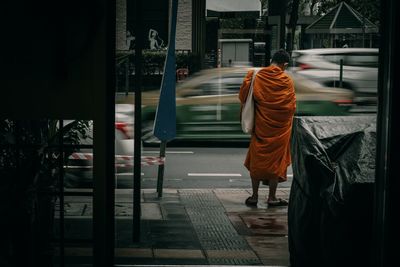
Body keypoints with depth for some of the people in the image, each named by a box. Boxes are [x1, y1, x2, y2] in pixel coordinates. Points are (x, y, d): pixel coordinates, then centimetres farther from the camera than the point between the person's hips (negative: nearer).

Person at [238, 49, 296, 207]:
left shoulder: (256, 77, -5)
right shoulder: (286, 81, -8)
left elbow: (243, 97, 0)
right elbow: (292, 105, -4)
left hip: (260, 126, 1)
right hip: (280, 128, -1)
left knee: (257, 160, 11)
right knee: (276, 161, 7)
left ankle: (254, 196, 13)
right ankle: (272, 197, 10)